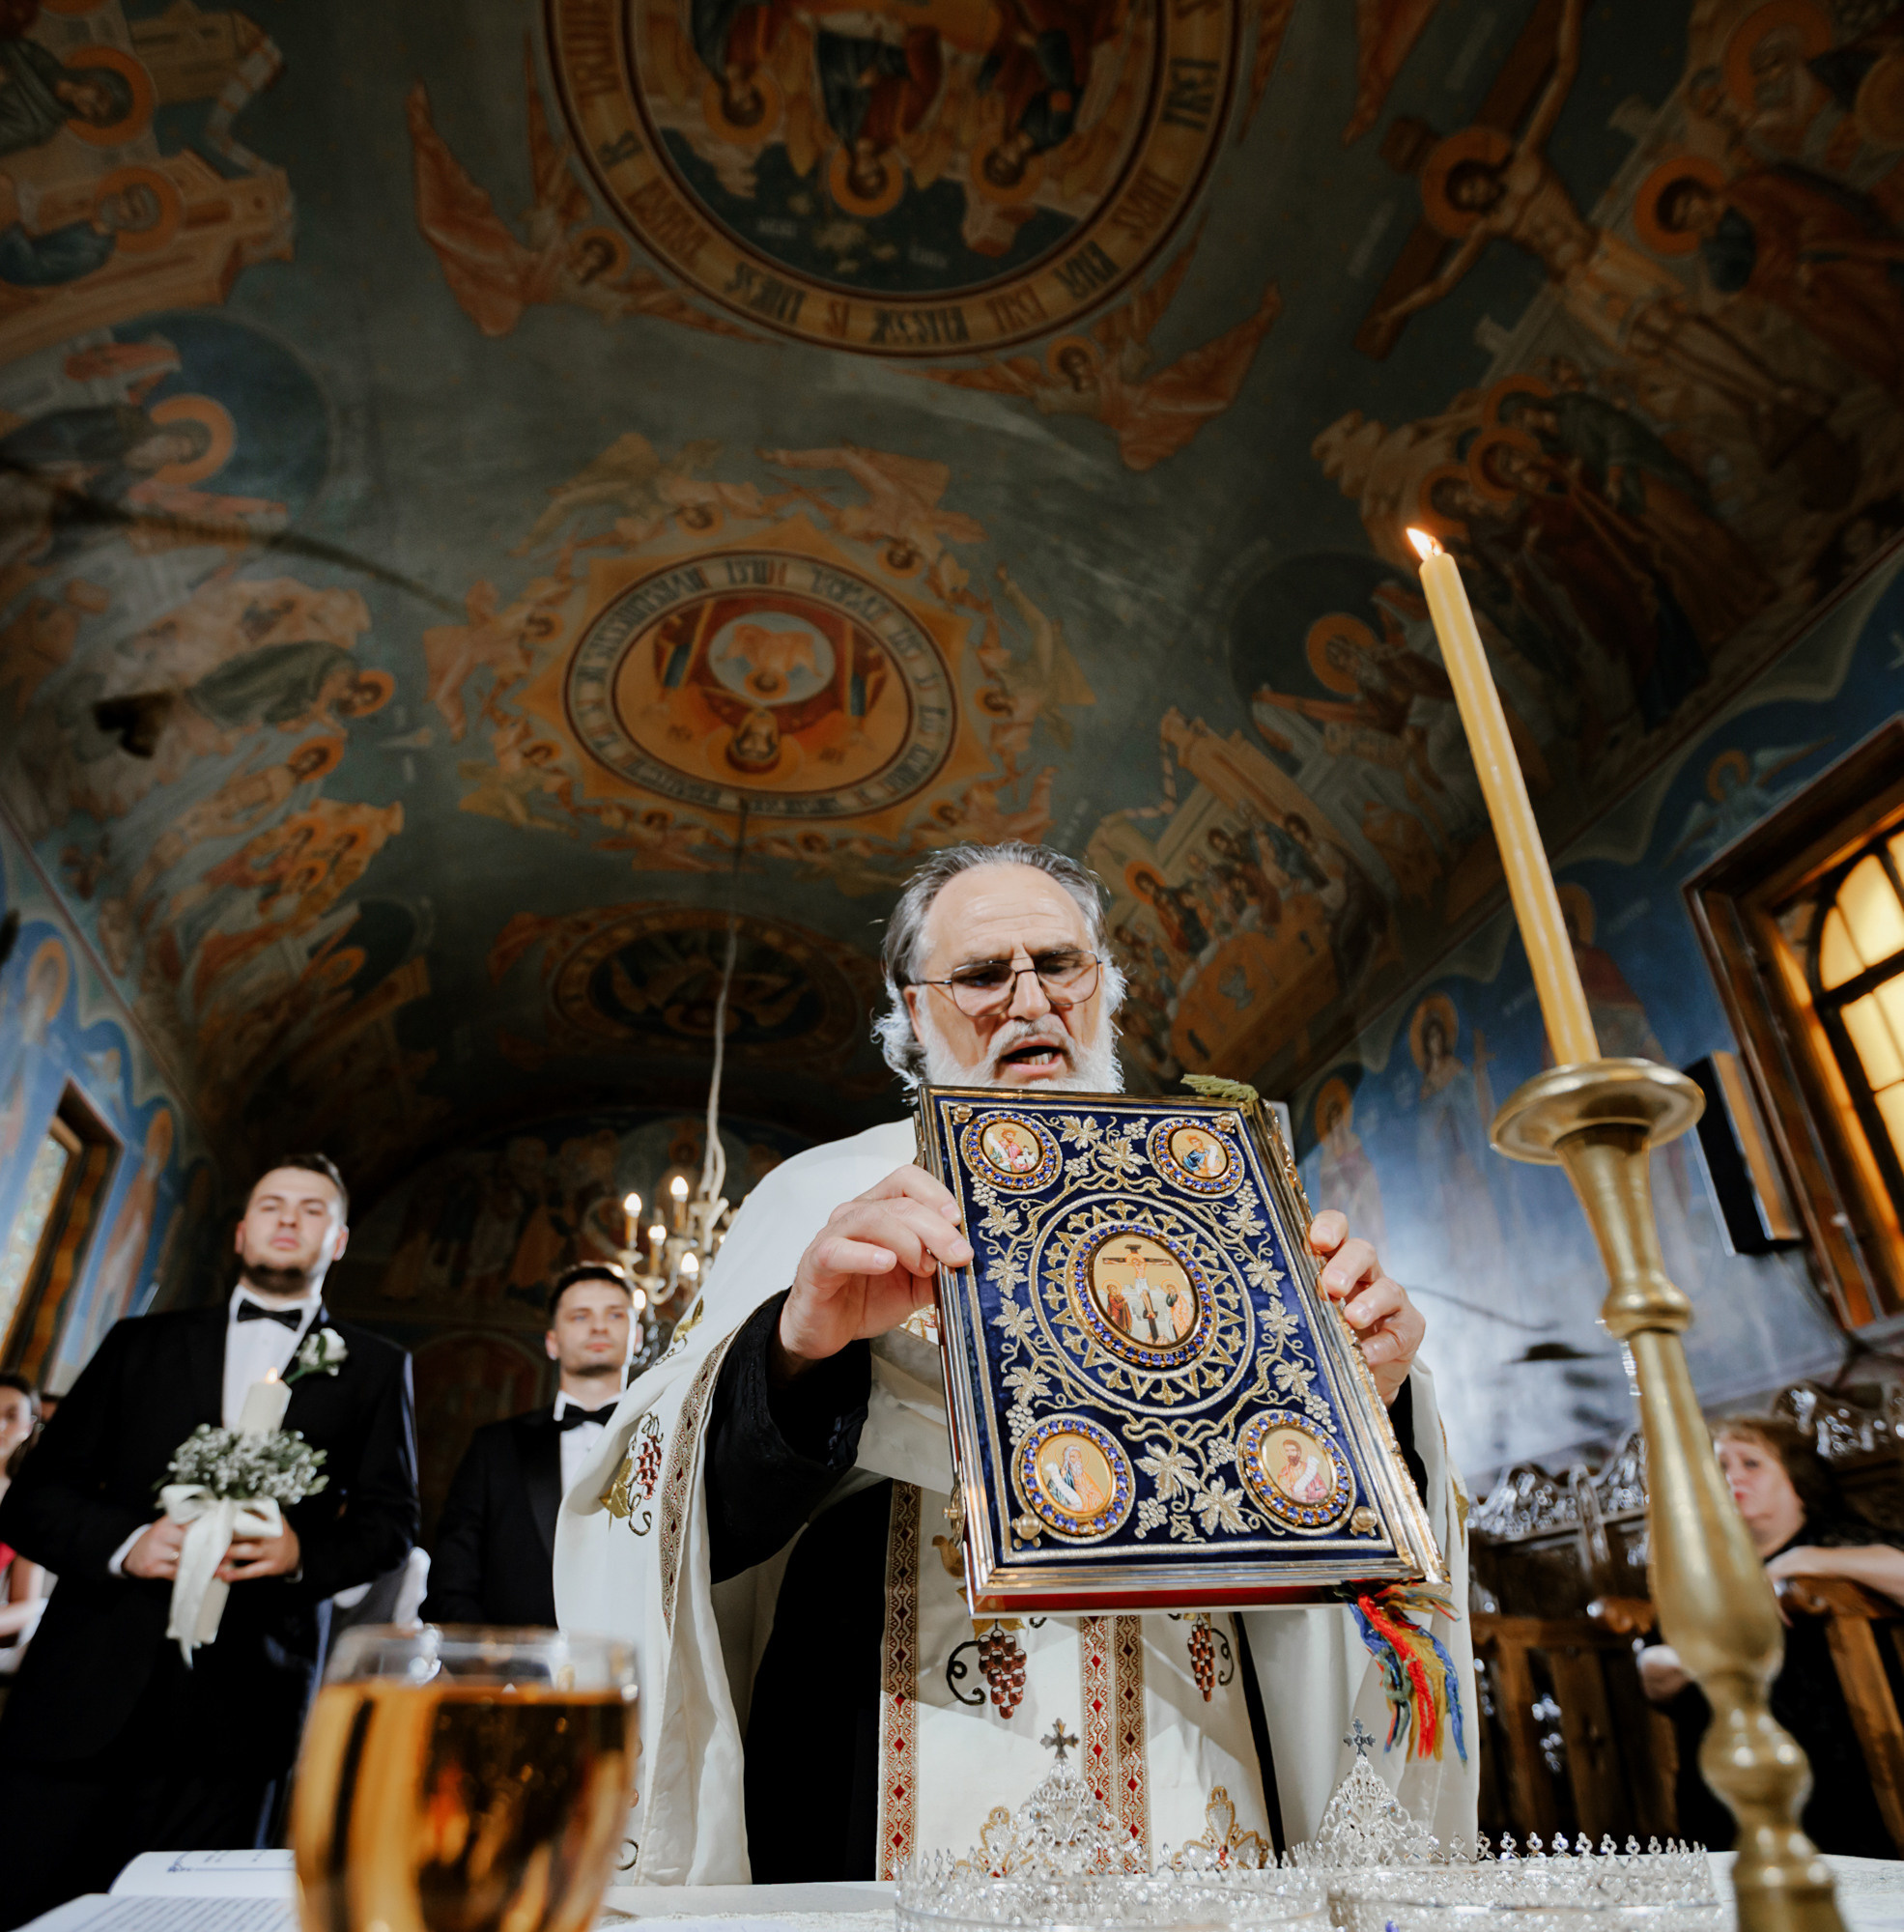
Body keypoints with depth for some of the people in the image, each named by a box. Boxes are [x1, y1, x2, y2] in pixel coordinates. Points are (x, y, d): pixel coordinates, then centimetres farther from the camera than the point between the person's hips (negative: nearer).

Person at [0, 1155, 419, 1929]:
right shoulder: (143, 1342, 14)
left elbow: (392, 1521, 6)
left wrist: (306, 1554, -13)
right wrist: (123, 1543, -9)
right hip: (86, 1691, 1)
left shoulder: (374, 1368, 10)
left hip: (239, 1713, -1)